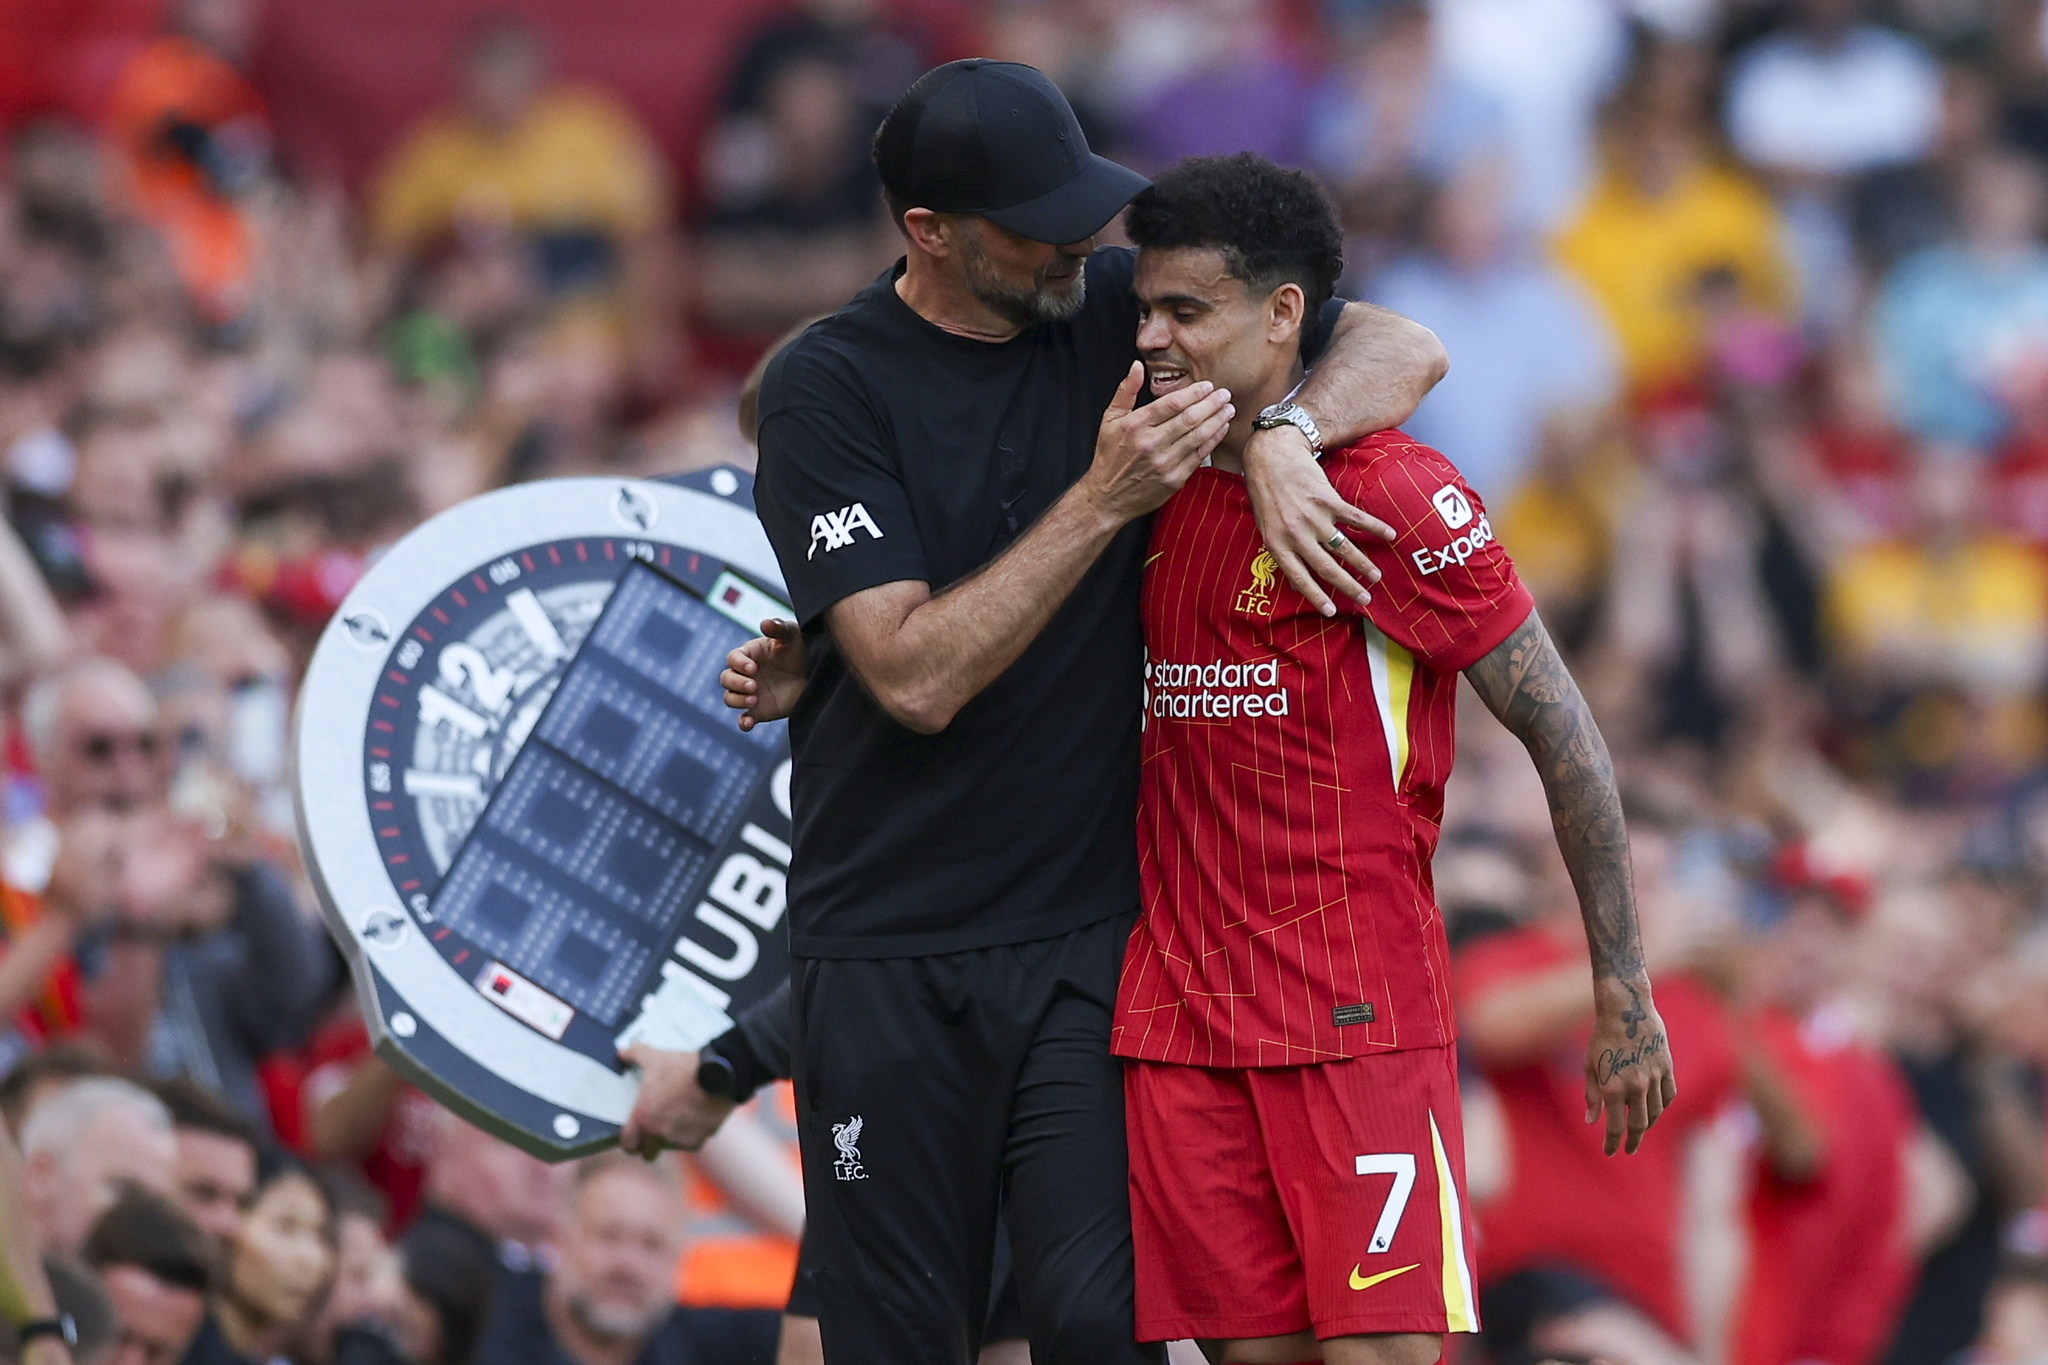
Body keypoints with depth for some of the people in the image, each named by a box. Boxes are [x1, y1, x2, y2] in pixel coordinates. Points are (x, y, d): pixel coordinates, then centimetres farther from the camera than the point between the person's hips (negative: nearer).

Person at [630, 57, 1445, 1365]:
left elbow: (1401, 347, 2)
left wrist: (1281, 435, -18)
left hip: (1092, 934, 2)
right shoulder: (828, 386, -7)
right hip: (889, 951, -2)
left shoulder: (1115, 308, 3)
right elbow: (917, 674, -15)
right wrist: (1103, 503, -21)